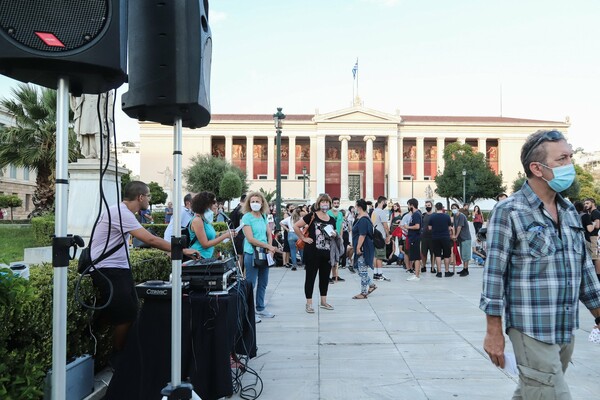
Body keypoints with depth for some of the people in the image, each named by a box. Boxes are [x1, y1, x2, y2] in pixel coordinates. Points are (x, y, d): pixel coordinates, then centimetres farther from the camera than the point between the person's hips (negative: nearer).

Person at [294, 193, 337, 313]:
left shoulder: (332, 220, 11)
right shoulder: (312, 216, -6)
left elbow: (334, 234, 23)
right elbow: (296, 226, -8)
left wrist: (334, 235, 1)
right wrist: (304, 238, -10)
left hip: (327, 253, 6)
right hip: (312, 252, -6)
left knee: (325, 277, 14)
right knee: (310, 277, 3)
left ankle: (323, 301, 28)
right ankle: (309, 303, 12)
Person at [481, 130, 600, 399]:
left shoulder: (569, 211, 10)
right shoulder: (509, 212, -12)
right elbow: (494, 273, -13)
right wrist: (494, 332, -13)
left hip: (567, 331, 7)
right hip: (533, 332, -7)